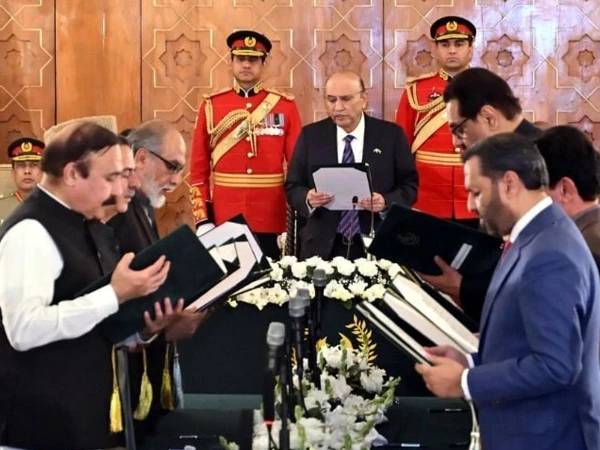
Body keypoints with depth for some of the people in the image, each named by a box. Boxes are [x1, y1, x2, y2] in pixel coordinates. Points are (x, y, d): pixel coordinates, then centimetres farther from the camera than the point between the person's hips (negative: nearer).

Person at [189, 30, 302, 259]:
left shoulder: (285, 106, 3)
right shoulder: (211, 106, 4)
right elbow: (199, 168, 5)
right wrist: (203, 219, -3)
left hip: (271, 221, 0)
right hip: (223, 221, 0)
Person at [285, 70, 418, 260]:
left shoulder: (392, 134, 1)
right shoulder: (310, 135, 4)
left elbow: (410, 185, 1)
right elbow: (292, 187, 6)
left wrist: (386, 203, -18)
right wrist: (308, 198, -16)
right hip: (323, 247, 1)